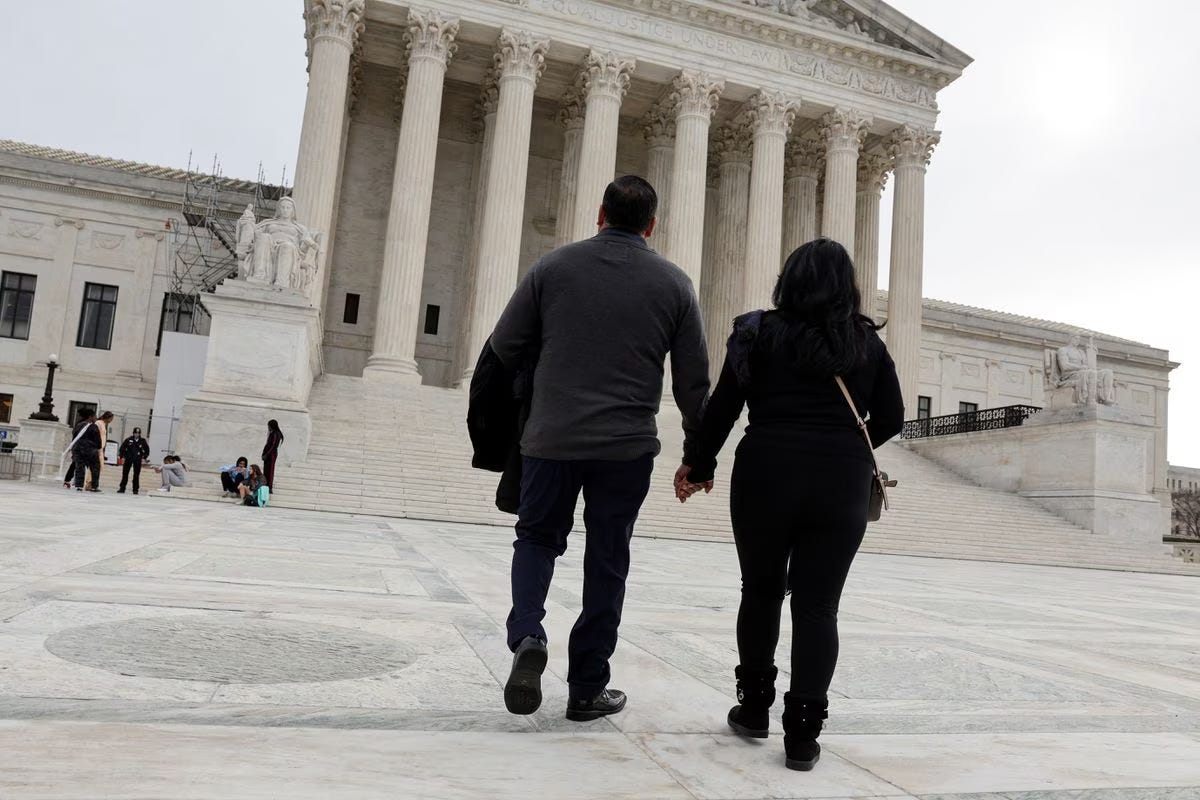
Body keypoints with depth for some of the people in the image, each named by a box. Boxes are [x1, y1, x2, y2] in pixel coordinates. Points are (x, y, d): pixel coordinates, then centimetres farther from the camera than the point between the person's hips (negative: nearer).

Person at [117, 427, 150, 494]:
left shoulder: (143, 441, 0)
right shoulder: (128, 440, -2)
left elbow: (147, 450, 10)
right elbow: (122, 448, 5)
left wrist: (144, 458, 4)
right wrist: (122, 456, 1)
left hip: (138, 460, 0)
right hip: (128, 459, 0)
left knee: (136, 475, 2)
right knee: (125, 474, 4)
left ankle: (135, 490, 9)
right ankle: (122, 488, 11)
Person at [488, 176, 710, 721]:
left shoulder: (554, 266, 2)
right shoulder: (673, 283, 2)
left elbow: (504, 347, 3)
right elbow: (693, 380, 3)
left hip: (551, 437, 0)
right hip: (627, 446, 0)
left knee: (537, 537, 19)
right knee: (607, 562, 11)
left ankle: (526, 635, -6)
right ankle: (588, 689, 18)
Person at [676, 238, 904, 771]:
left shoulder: (762, 331, 2)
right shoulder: (868, 343, 8)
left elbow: (724, 406, -2)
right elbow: (891, 419, 12)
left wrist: (698, 466, 8)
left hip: (765, 476, -1)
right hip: (842, 487, 1)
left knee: (761, 592, 16)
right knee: (817, 606, 5)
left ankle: (754, 707, 25)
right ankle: (802, 733, 4)